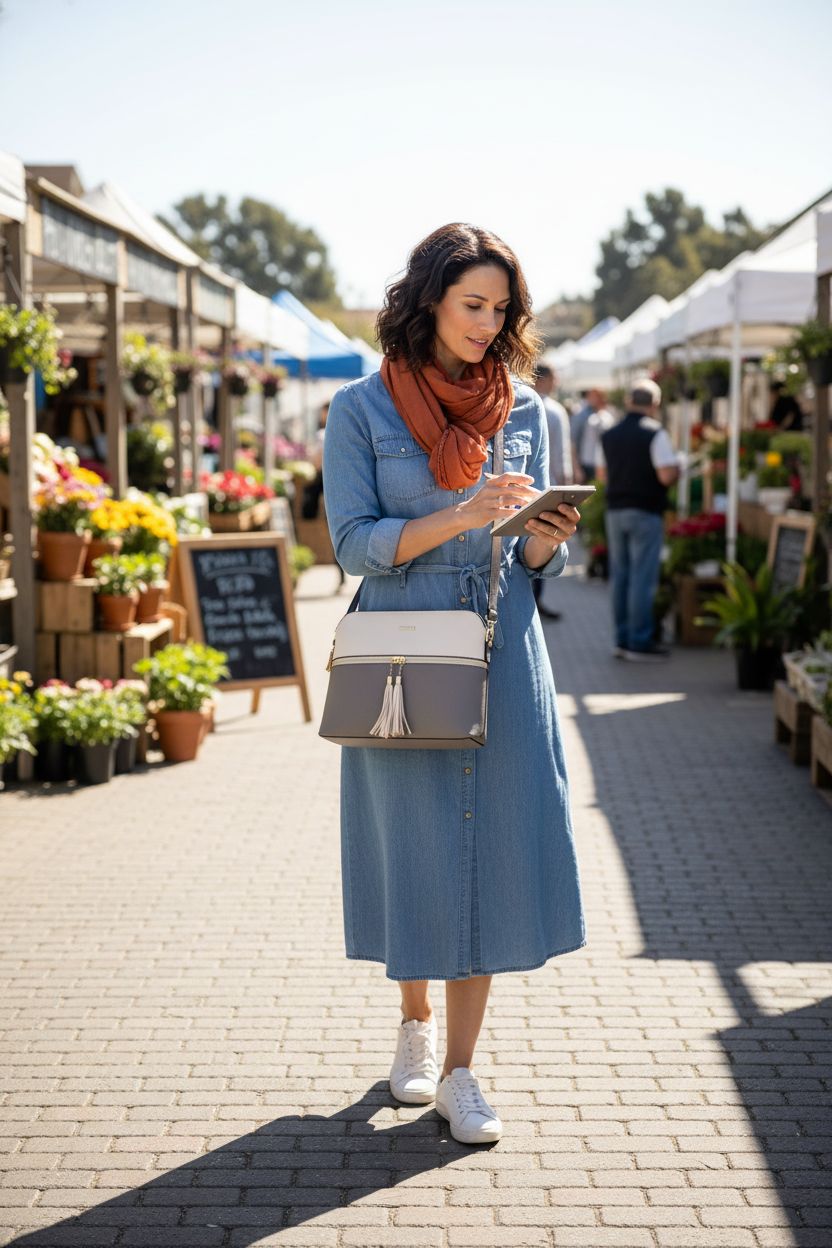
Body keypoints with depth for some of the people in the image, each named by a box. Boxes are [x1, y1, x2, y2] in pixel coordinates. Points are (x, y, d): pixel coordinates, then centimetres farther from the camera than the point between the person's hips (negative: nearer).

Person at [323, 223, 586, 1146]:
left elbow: (535, 561, 10)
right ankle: (416, 1023, 29)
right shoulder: (361, 409, -1)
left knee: (495, 839, -3)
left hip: (501, 654, 2)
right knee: (412, 844, 4)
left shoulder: (524, 411, 8)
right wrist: (461, 516, -20)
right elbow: (354, 543, -8)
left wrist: (545, 540, -13)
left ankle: (459, 1071, 5)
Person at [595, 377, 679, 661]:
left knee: (620, 576, 12)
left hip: (615, 509, 6)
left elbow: (601, 473, 17)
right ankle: (640, 642, -1)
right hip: (645, 512, -6)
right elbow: (667, 475, -19)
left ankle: (622, 640, 16)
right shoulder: (655, 433, -12)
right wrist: (677, 469, 2)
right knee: (643, 578, -3)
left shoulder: (609, 435, 9)